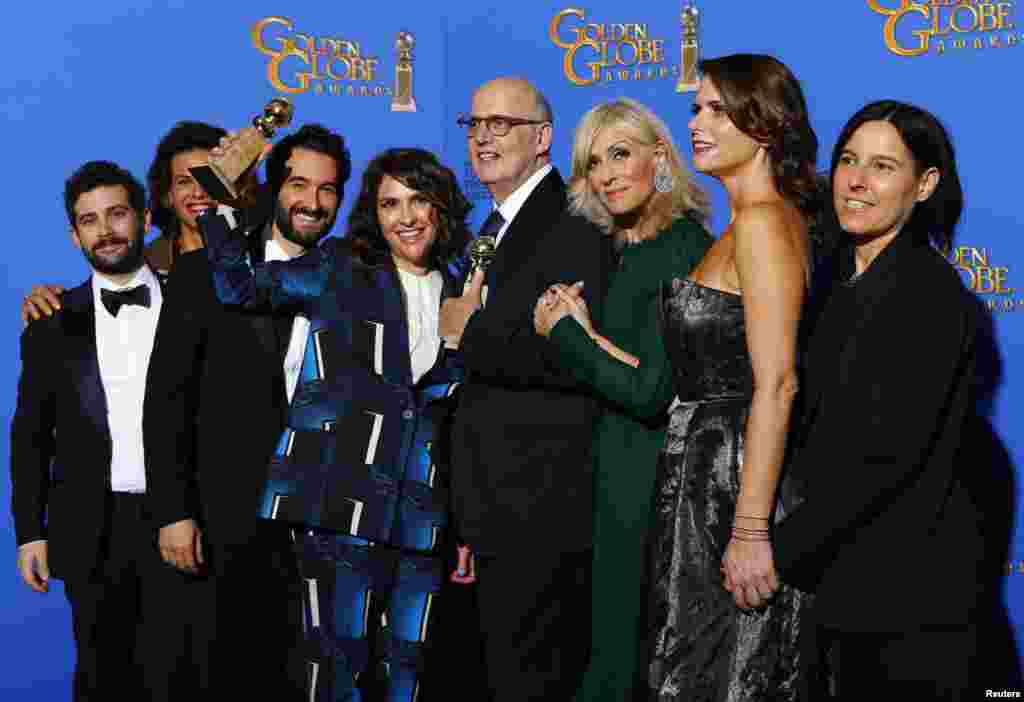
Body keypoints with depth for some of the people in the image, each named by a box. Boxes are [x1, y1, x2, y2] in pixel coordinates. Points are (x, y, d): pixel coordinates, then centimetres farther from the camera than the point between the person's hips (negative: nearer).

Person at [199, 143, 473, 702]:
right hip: (343, 504, -3)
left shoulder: (459, 290, 13)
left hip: (422, 517, 4)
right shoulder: (340, 270, 3)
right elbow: (239, 286, -4)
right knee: (341, 656, -3)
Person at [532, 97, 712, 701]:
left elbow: (649, 392, -23)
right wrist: (573, 328, -6)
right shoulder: (629, 250, 11)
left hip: (648, 486, -9)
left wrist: (561, 329, -13)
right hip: (620, 476, 9)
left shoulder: (681, 249, -16)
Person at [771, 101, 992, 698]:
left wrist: (781, 548, -20)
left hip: (913, 587, -7)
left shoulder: (930, 291, -16)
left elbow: (889, 450, -23)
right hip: (844, 573, 7)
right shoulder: (839, 281, 8)